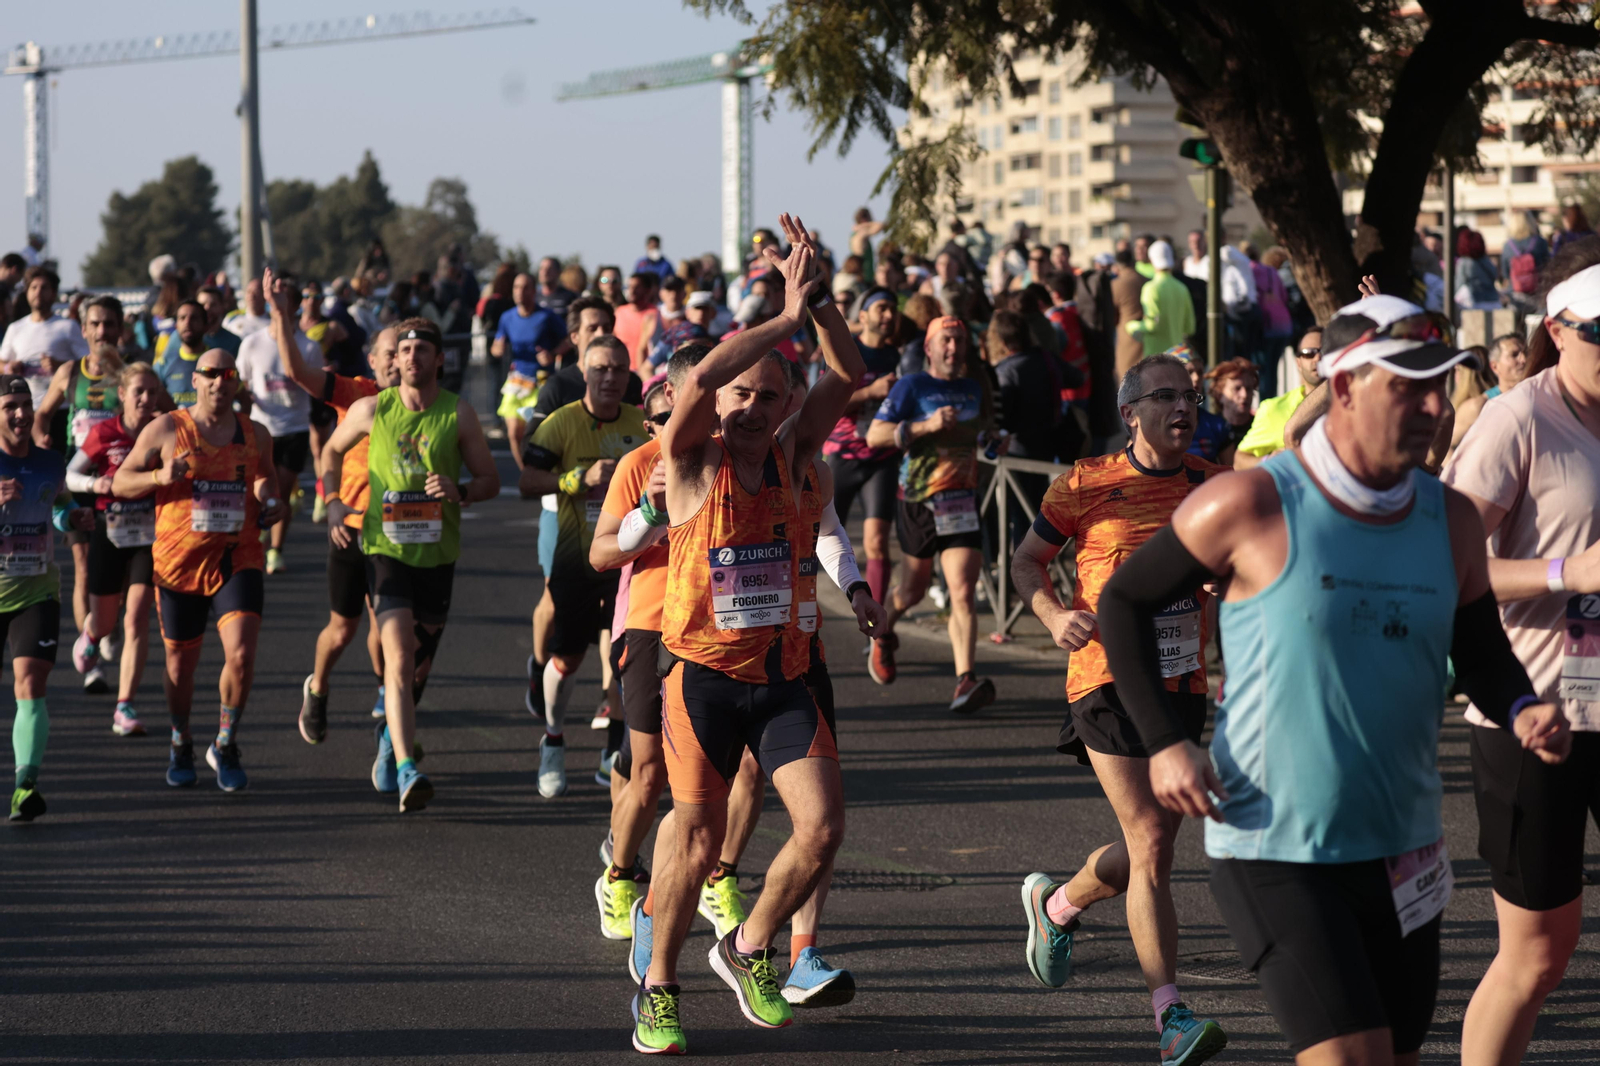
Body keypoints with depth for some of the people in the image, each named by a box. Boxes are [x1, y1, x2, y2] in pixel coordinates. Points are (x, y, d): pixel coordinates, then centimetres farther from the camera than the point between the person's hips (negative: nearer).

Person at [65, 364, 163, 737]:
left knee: (137, 619, -11)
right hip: (109, 534, 0)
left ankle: (125, 707, -8)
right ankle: (91, 634, 54)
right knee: (105, 621, 14)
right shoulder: (103, 433, -8)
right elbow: (70, 476, -1)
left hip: (150, 534, 0)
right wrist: (94, 484, -21)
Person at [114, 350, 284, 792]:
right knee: (181, 661, 10)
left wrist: (270, 502, 6)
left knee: (241, 656, -15)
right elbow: (121, 481, 2)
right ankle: (180, 747, 34)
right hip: (179, 563, -1)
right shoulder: (165, 430, -2)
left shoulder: (255, 435, 7)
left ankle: (225, 747, 6)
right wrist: (160, 477, -16)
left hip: (238, 560, 1)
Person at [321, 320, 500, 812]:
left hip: (437, 553, 2)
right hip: (386, 547, -2)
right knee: (399, 656, -19)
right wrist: (333, 501, 6)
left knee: (420, 666, 14)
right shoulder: (371, 410, -1)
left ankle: (391, 733, 45)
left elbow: (490, 481, 3)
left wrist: (459, 492, -17)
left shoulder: (459, 414, -2)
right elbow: (333, 450, 19)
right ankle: (406, 771, -27)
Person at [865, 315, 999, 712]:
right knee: (914, 589, 13)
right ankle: (883, 634, 47)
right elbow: (875, 435, -14)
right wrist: (926, 425, -22)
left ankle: (965, 681, -20)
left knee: (963, 593, -12)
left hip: (963, 501, 3)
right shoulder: (912, 387, -4)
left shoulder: (973, 389, 13)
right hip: (918, 501, -3)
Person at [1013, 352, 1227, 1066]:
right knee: (1151, 840, -15)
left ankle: (1057, 904, 45)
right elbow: (1026, 561, 6)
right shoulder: (1087, 486, -5)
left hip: (1183, 684, 5)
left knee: (1149, 847, 13)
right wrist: (1054, 616, -13)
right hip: (1109, 680, -5)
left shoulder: (1211, 485, 4)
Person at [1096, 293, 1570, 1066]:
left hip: (1402, 854, 6)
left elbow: (1482, 652, 16)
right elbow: (1124, 602, 0)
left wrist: (1521, 711, -7)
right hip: (1273, 851, -6)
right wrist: (1164, 744, -10)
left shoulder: (1451, 521, 4)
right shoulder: (1251, 506, -11)